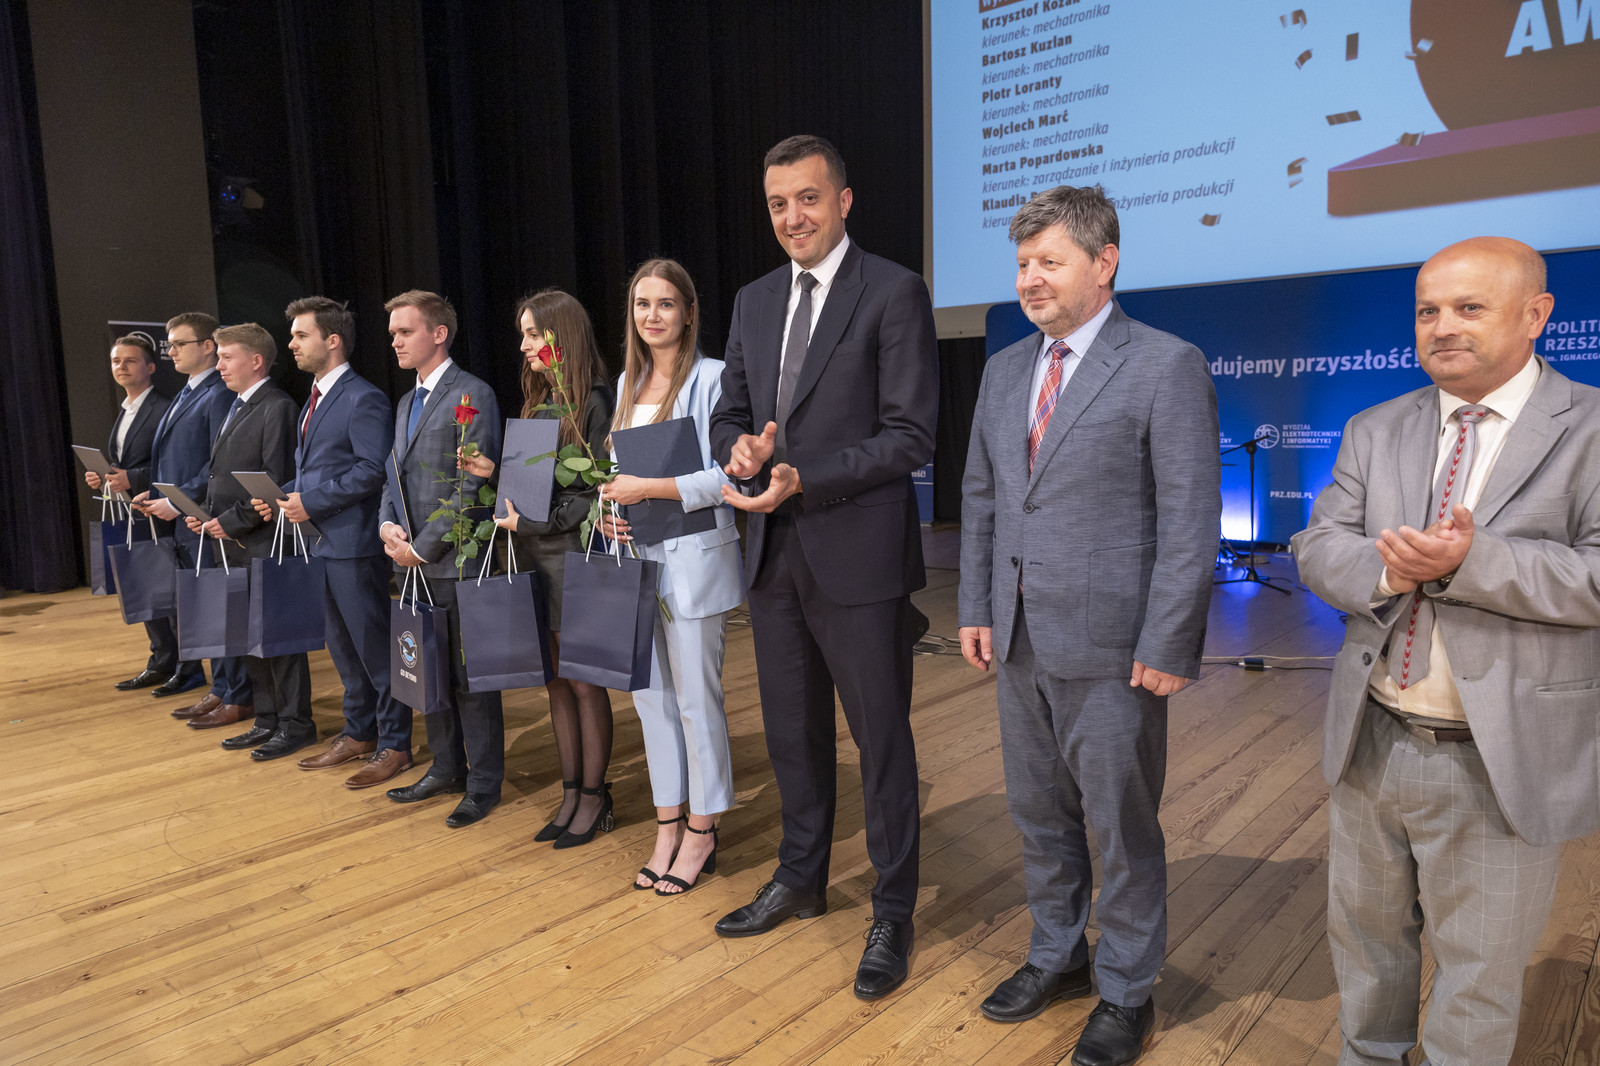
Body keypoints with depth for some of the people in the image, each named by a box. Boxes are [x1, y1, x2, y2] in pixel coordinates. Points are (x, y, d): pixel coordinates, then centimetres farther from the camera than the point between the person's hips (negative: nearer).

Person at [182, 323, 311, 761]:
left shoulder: (277, 408, -13)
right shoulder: (236, 408, 16)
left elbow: (276, 483, -19)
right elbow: (220, 475, 21)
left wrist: (230, 521, -16)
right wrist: (202, 512, 6)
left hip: (263, 542, -9)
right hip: (230, 543, 9)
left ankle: (295, 722, 11)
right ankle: (268, 720, 25)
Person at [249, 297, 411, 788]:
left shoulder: (363, 399, -12)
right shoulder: (316, 399, 17)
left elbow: (373, 469, -20)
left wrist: (311, 501, -19)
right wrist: (283, 494, 5)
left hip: (353, 544, -10)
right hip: (321, 541, 10)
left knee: (374, 647, -2)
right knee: (342, 646, 17)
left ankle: (394, 744, 9)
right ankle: (359, 733, 30)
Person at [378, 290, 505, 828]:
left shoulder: (473, 395, -10)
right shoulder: (406, 404, 18)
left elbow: (473, 487, -16)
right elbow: (395, 475, 20)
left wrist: (423, 545, -15)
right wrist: (388, 525, 0)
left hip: (456, 562, -8)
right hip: (414, 562, 8)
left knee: (469, 675, 0)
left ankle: (483, 784, 13)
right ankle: (446, 768, 31)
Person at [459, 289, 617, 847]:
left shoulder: (594, 402, -10)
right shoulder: (538, 402, 14)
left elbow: (597, 489, -15)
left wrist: (538, 521, -17)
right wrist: (495, 471, 1)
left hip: (573, 556, -8)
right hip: (534, 556, 8)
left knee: (584, 682, 2)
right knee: (556, 681, 12)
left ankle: (594, 797, 15)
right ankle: (571, 795, 22)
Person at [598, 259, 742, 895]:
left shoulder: (710, 378, -8)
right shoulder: (627, 383, 15)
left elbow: (725, 477, -14)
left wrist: (649, 488, -17)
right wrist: (612, 510, 3)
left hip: (693, 561, -7)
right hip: (637, 557, 7)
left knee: (697, 697, 2)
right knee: (650, 695, 12)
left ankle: (701, 833, 18)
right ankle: (668, 826, 27)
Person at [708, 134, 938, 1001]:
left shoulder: (894, 293, -7)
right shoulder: (753, 302, 12)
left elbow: (910, 435, -13)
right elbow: (728, 413, 16)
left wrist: (802, 478, -21)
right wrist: (739, 446, -7)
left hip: (857, 556, -6)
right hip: (773, 552, 6)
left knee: (882, 737, 6)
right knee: (793, 730, 19)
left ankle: (893, 913, 24)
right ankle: (801, 879, 40)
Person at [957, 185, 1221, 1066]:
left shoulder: (1166, 365, -9)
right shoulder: (1005, 368, 10)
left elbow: (1191, 519, -12)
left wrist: (1166, 648, -15)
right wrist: (975, 610, 9)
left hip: (1111, 647, -6)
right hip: (1020, 639, 6)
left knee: (1121, 826, 9)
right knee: (1038, 813, 19)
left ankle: (1126, 993, 30)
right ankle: (1056, 955, 41)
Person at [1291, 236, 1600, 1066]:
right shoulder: (1374, 431, 6)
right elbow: (1317, 550, -1)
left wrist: (1468, 561, -28)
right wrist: (1385, 569, -21)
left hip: (1501, 762, -4)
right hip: (1370, 746, 5)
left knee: (1478, 975, 13)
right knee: (1363, 936, 23)